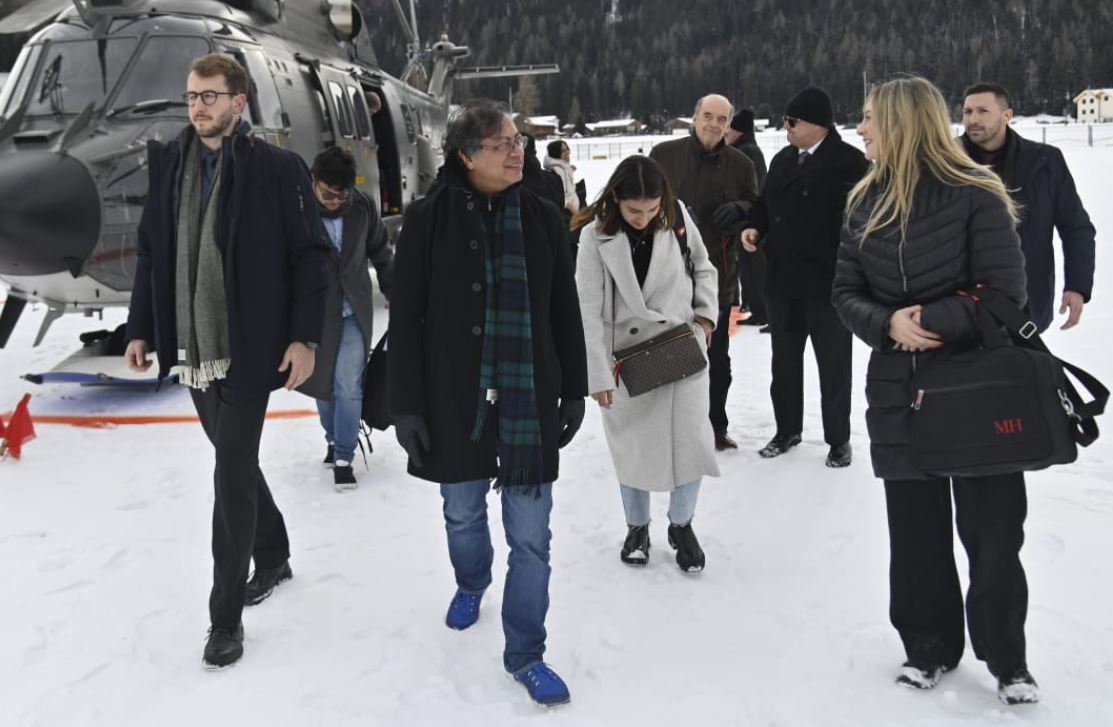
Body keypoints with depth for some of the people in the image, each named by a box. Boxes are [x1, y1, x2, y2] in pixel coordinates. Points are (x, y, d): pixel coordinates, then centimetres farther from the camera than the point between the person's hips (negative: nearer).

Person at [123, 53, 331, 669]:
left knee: (231, 472, -5)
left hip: (248, 348, -5)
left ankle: (226, 617, 5)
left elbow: (310, 257, -7)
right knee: (235, 461, 18)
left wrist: (303, 337, -13)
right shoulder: (167, 164, 6)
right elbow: (150, 252, 10)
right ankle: (273, 558, 39)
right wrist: (141, 329, 7)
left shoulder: (277, 168, -8)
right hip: (191, 347, 5)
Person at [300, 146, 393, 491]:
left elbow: (381, 253, 6)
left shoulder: (362, 207, -9)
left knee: (348, 387, -2)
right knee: (323, 384, 15)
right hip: (313, 315, 0)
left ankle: (343, 458, 10)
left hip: (353, 314, 0)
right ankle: (333, 439, 39)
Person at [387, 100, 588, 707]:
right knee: (463, 511, 18)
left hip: (529, 397, 1)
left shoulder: (542, 218, 2)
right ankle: (471, 585, 49)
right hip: (455, 397, -1)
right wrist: (406, 405, -8)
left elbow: (564, 312, 8)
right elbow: (406, 319, -6)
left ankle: (525, 654, 15)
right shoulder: (430, 218, -6)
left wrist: (574, 390, 9)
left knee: (531, 534, 1)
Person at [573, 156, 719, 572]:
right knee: (632, 445, 8)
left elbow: (704, 268, 12)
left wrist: (706, 314, -2)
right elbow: (590, 311, -11)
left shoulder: (678, 219, -6)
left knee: (691, 440, 0)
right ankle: (637, 526, 29)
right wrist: (598, 375, -12)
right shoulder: (596, 236, -12)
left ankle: (681, 525, 22)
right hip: (627, 356, -1)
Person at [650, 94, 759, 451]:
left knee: (718, 358, 12)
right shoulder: (663, 155, -1)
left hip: (718, 276, 2)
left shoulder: (740, 164, 3)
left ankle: (716, 427, 27)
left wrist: (739, 209, -13)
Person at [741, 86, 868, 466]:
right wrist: (755, 227, 1)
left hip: (827, 281, -6)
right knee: (784, 359, 16)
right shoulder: (783, 158, 10)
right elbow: (767, 203, 20)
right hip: (781, 278, 7)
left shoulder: (849, 161, -12)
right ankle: (787, 429, 31)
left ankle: (838, 439, 21)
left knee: (833, 363, 8)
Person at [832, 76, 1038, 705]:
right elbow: (847, 292, 6)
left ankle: (1007, 657, 24)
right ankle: (931, 645, 30)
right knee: (915, 531, 12)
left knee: (992, 533, 4)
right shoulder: (866, 202, 6)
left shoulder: (976, 196, -9)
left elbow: (1007, 292, -12)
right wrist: (888, 324, -13)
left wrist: (932, 320, -19)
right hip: (900, 391, 4)